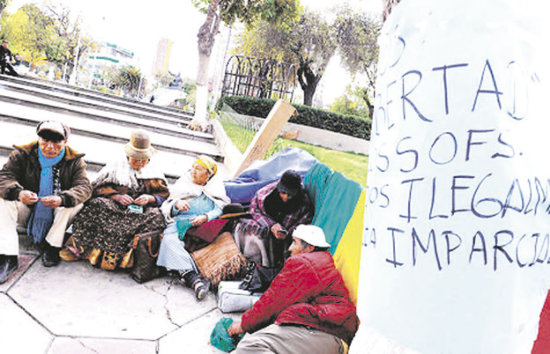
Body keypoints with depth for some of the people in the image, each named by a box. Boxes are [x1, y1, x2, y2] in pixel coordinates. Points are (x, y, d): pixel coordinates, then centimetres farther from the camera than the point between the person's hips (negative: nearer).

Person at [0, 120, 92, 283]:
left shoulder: (74, 161, -9)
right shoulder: (22, 154, -7)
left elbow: (84, 187, -22)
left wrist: (62, 199, -44)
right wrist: (18, 192, -42)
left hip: (55, 216, -1)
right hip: (28, 211, 1)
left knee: (75, 202, -28)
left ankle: (51, 246, -18)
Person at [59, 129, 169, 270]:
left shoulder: (154, 172, 13)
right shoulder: (117, 164, 11)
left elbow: (164, 196, 10)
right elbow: (98, 187, 6)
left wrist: (150, 198, -11)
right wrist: (116, 196, -11)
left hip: (141, 210, 0)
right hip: (115, 206, 0)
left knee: (155, 216, -33)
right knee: (98, 205, -32)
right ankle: (79, 248, -31)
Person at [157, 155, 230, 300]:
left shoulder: (216, 187, 26)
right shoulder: (182, 184, 32)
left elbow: (222, 209, 8)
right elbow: (166, 207, 22)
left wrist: (205, 217, -12)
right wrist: (176, 204, -2)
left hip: (207, 224, -1)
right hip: (182, 221, 1)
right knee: (170, 240, -34)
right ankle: (194, 278, -48)